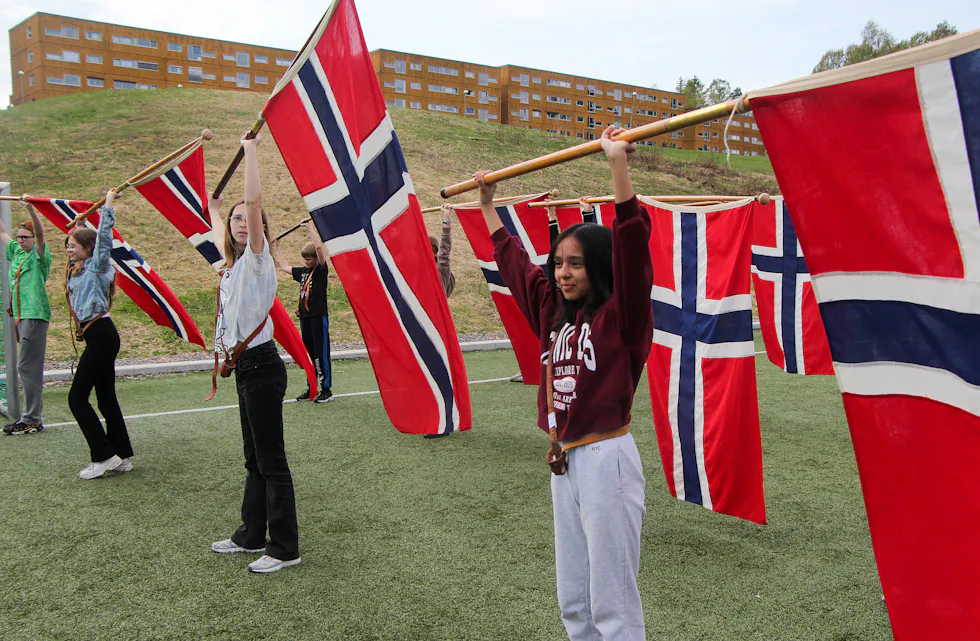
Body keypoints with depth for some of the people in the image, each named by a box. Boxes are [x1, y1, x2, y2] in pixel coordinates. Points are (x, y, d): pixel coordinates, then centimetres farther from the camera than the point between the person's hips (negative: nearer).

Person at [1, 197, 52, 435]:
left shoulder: (39, 255, -4)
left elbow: (39, 232, -22)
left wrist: (30, 208, -33)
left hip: (35, 315, -8)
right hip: (22, 316, 8)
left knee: (27, 366, -10)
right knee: (31, 367, 11)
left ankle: (31, 420, -7)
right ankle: (32, 416, 16)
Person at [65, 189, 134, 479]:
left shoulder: (97, 266, -7)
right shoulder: (77, 269, 16)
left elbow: (103, 237, -21)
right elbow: (80, 237, 35)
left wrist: (108, 206, -19)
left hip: (101, 335, -10)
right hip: (98, 336, 10)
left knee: (77, 397, -8)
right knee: (106, 397, 10)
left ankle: (105, 457, -5)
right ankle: (122, 456, 15)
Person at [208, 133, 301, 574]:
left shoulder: (257, 258, -9)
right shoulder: (233, 261, 14)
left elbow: (254, 202, -22)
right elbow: (215, 213, 33)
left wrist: (251, 150, -15)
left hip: (261, 367, -9)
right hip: (246, 367, 9)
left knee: (271, 461, -3)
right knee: (254, 459, 18)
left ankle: (284, 548, 7)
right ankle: (251, 536, 30)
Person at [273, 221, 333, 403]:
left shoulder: (321, 270, -4)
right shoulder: (302, 272, 16)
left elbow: (319, 246, -19)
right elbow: (284, 267, 32)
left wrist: (310, 226, -15)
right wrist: (277, 247, 36)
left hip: (319, 317, -7)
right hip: (305, 317, 7)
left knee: (322, 354, -6)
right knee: (309, 354, 11)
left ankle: (326, 390, -1)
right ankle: (311, 389, 18)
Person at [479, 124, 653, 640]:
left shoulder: (619, 314, -9)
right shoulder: (554, 313, 9)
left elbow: (631, 242, -24)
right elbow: (514, 263, 22)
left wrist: (617, 164, -30)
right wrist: (488, 206, 29)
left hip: (606, 459, -7)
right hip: (564, 462, 8)